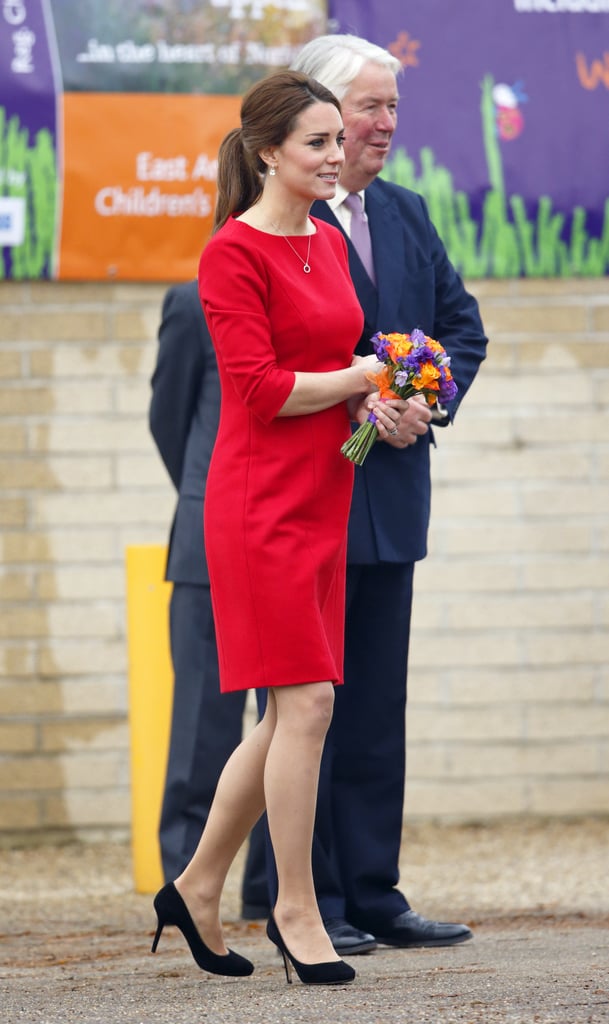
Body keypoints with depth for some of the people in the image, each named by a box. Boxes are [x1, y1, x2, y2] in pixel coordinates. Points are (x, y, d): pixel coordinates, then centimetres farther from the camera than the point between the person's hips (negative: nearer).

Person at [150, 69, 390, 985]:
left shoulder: (329, 244, 14)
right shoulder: (234, 255, -11)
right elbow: (260, 388, -17)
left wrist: (369, 402, 1)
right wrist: (359, 381, -9)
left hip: (323, 495, 9)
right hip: (262, 502, -9)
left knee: (293, 712, 10)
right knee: (307, 701, -9)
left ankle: (197, 888, 22)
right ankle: (295, 909, 1)